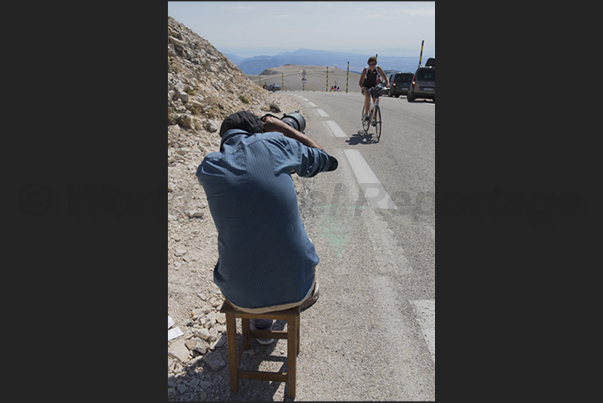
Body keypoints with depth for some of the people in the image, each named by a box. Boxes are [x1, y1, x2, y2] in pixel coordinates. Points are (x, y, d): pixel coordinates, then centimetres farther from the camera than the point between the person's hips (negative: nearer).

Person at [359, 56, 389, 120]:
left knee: (375, 100, -14)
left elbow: (385, 78, -19)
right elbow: (360, 82, -28)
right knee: (367, 96, -33)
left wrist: (387, 84, -40)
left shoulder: (378, 68, -18)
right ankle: (366, 114, -26)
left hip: (374, 86, 2)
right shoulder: (366, 70, -23)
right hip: (366, 86, -2)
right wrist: (362, 87, -49)